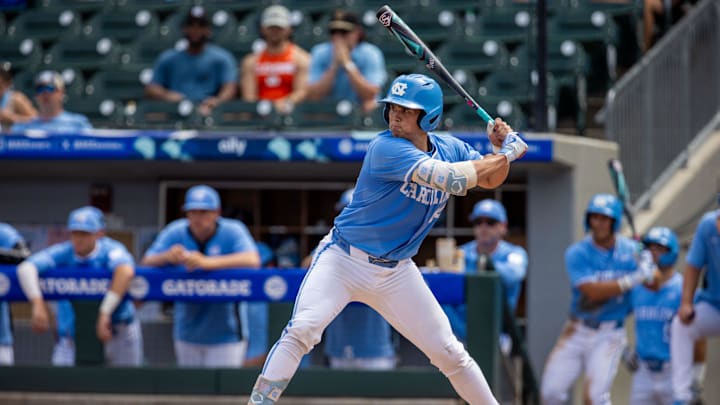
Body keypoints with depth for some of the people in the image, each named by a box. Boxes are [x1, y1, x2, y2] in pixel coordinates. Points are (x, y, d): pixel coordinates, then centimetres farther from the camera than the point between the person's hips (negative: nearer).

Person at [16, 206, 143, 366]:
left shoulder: (110, 250, -20)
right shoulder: (63, 253, -13)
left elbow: (125, 271, -43)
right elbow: (25, 268, -26)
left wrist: (105, 313, -50)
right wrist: (37, 304, -43)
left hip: (119, 330, -1)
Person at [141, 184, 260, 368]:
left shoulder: (232, 231, -12)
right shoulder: (175, 233, -2)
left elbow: (253, 260, -29)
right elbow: (146, 263, -6)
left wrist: (206, 262, -39)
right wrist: (167, 257, -31)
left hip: (225, 333, -4)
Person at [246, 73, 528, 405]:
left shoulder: (449, 148, 1)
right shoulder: (386, 148, -21)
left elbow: (490, 179, 16)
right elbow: (455, 180, -28)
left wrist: (502, 148, -6)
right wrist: (508, 153, -17)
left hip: (395, 274, 5)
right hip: (344, 261, -5)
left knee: (449, 352, 5)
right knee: (302, 329, -26)